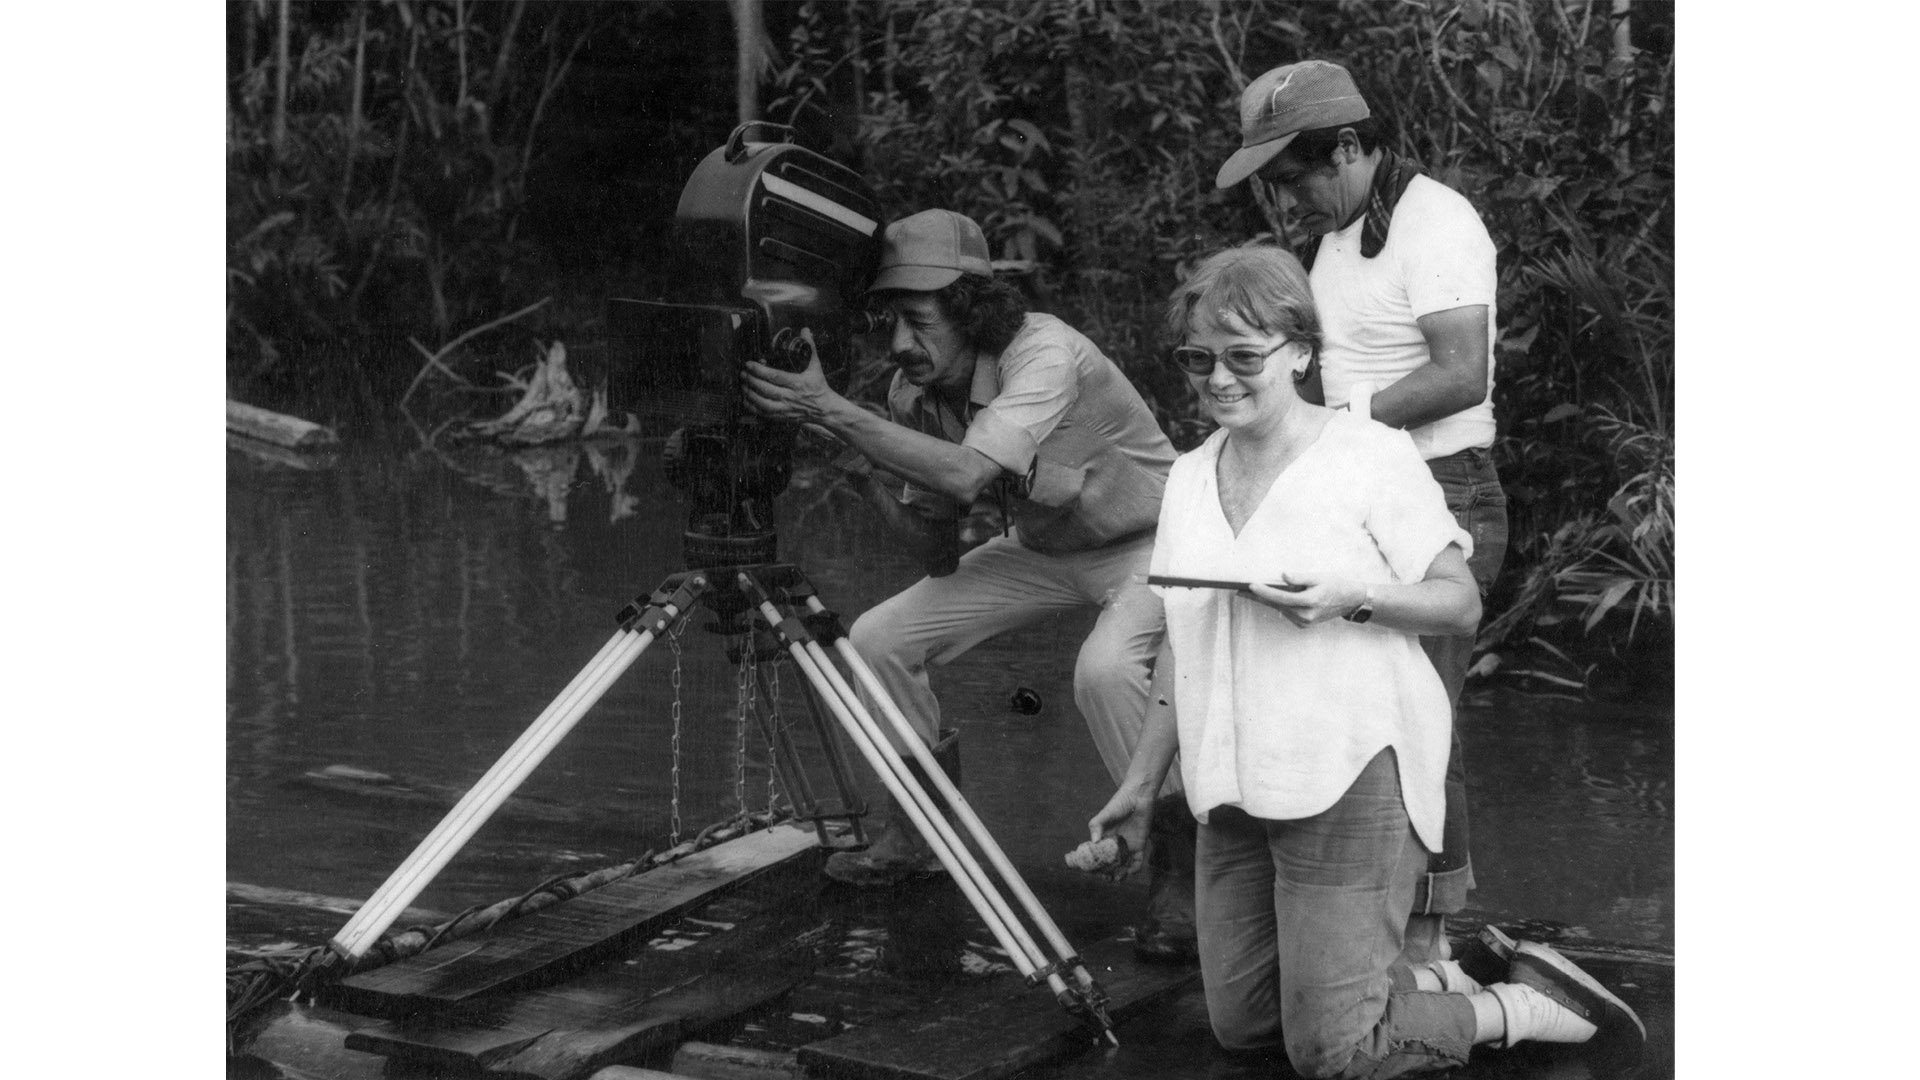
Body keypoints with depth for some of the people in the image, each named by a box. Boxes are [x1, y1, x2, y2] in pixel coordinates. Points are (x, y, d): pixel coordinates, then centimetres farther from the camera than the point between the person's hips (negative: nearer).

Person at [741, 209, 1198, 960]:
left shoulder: (1045, 354, -31)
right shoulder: (916, 391, -10)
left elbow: (967, 474, -45)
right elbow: (932, 538, -3)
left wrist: (833, 412, -46)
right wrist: (862, 477, -21)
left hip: (1145, 542, -7)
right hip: (1041, 547, 7)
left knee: (1105, 668, -37)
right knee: (879, 639, -5)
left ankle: (1179, 871, -16)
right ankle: (913, 833, 17)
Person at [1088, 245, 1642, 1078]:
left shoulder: (1371, 457, -7)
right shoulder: (1189, 478, 12)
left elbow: (1460, 602, -6)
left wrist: (1354, 596, -23)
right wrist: (1142, 780, 19)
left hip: (1348, 777, -7)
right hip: (1234, 791, 7)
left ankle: (1528, 1006, 10)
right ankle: (1434, 981, 22)